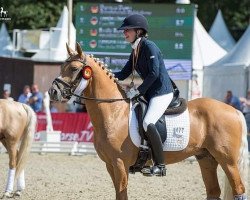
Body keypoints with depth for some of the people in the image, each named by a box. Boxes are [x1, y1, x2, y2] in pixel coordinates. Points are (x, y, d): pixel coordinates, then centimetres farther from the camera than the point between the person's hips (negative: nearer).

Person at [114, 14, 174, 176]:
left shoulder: (149, 47, -12)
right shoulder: (135, 51, 15)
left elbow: (154, 73, -19)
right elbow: (124, 74, 16)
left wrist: (138, 90, -17)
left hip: (162, 91, -11)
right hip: (150, 93, 11)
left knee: (148, 123, -27)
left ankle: (160, 166, -25)